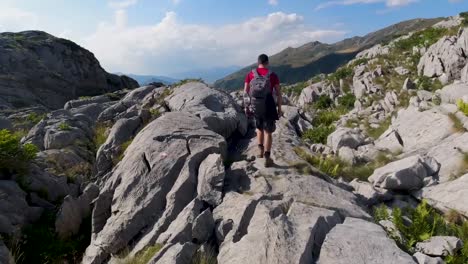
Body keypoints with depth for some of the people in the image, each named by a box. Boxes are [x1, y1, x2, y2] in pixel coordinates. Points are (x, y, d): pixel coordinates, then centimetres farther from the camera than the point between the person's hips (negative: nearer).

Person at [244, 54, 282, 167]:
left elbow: (245, 92, 0)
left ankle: (261, 151, 28)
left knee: (259, 128, 27)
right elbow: (278, 93, -5)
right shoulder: (273, 75, -6)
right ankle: (267, 159, 7)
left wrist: (246, 107, 10)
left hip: (255, 107, 2)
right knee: (268, 132, 7)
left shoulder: (250, 74, -1)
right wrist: (279, 109, 3)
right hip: (268, 107, -2)